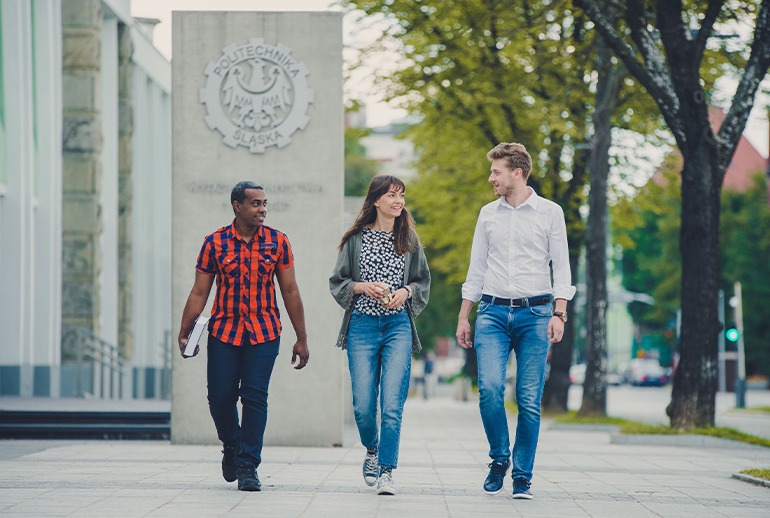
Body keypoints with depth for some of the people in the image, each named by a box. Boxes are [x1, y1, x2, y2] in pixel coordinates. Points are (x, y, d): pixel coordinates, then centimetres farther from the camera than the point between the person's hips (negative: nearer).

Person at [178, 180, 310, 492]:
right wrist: (184, 332, -6)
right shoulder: (215, 243, 0)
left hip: (263, 334, 0)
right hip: (223, 332, 0)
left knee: (255, 397, -7)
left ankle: (248, 467, 1)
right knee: (220, 396, -1)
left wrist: (301, 339, 5)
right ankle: (231, 446, 28)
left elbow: (290, 292, 6)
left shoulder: (277, 242, 2)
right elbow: (199, 292, 2)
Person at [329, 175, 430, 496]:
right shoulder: (356, 238, 4)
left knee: (392, 403, -11)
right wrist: (363, 286, -10)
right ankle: (372, 451, 29)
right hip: (362, 325, 0)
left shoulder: (408, 239, 8)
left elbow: (423, 281, 15)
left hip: (398, 325, 0)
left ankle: (386, 473, -7)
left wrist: (406, 291, -5)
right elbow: (337, 282, 7)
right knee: (363, 404, -2)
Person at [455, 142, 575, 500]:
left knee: (529, 400, -4)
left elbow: (561, 268, 2)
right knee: (490, 388, -16)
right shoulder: (488, 214, 13)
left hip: (534, 313, -2)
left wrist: (559, 314, -9)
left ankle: (522, 477, 5)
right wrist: (463, 317, 14)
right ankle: (499, 458, 4)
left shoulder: (550, 213, 4)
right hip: (493, 313, 2)